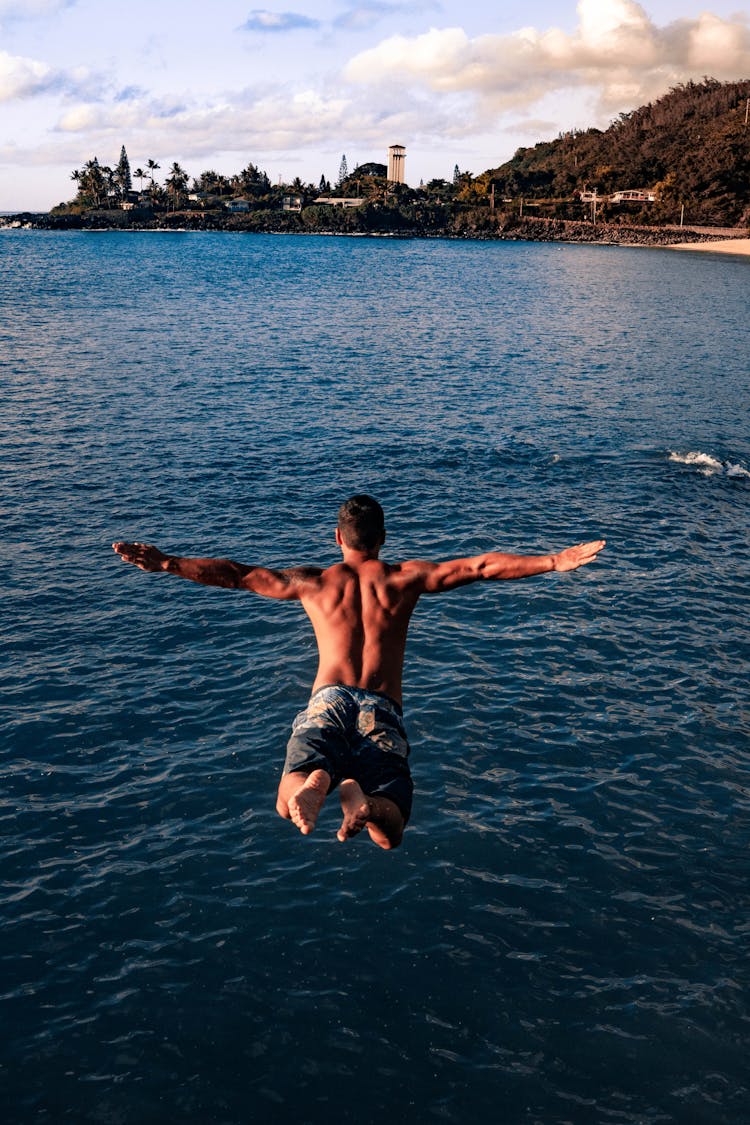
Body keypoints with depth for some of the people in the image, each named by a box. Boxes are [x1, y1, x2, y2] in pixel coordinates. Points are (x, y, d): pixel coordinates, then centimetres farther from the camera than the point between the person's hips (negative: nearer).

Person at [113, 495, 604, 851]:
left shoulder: (312, 582, 17)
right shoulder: (406, 578, 16)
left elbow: (237, 574, 17)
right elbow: (482, 566, 11)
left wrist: (167, 563, 24)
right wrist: (554, 561, 15)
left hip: (328, 700, 0)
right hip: (382, 708, 0)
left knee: (287, 806, -2)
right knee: (389, 833, -1)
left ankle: (316, 781, -38)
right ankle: (362, 798, -37)